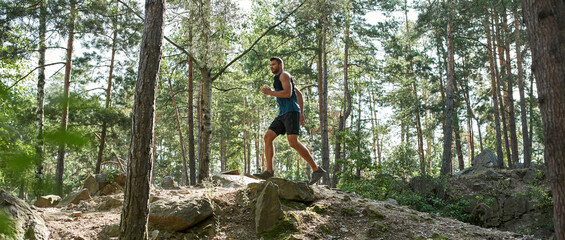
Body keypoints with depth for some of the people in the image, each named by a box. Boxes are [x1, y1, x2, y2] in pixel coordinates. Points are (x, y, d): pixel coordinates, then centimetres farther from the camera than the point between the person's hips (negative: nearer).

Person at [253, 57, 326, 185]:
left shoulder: (284, 75, 0)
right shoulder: (281, 80, 30)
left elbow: (288, 93, -16)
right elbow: (299, 94, 30)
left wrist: (270, 92, -6)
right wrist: (301, 114, 26)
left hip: (291, 111, -10)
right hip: (283, 115, 10)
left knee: (293, 142, -22)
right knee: (267, 137, -2)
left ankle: (317, 170, -17)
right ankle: (269, 171, -8)